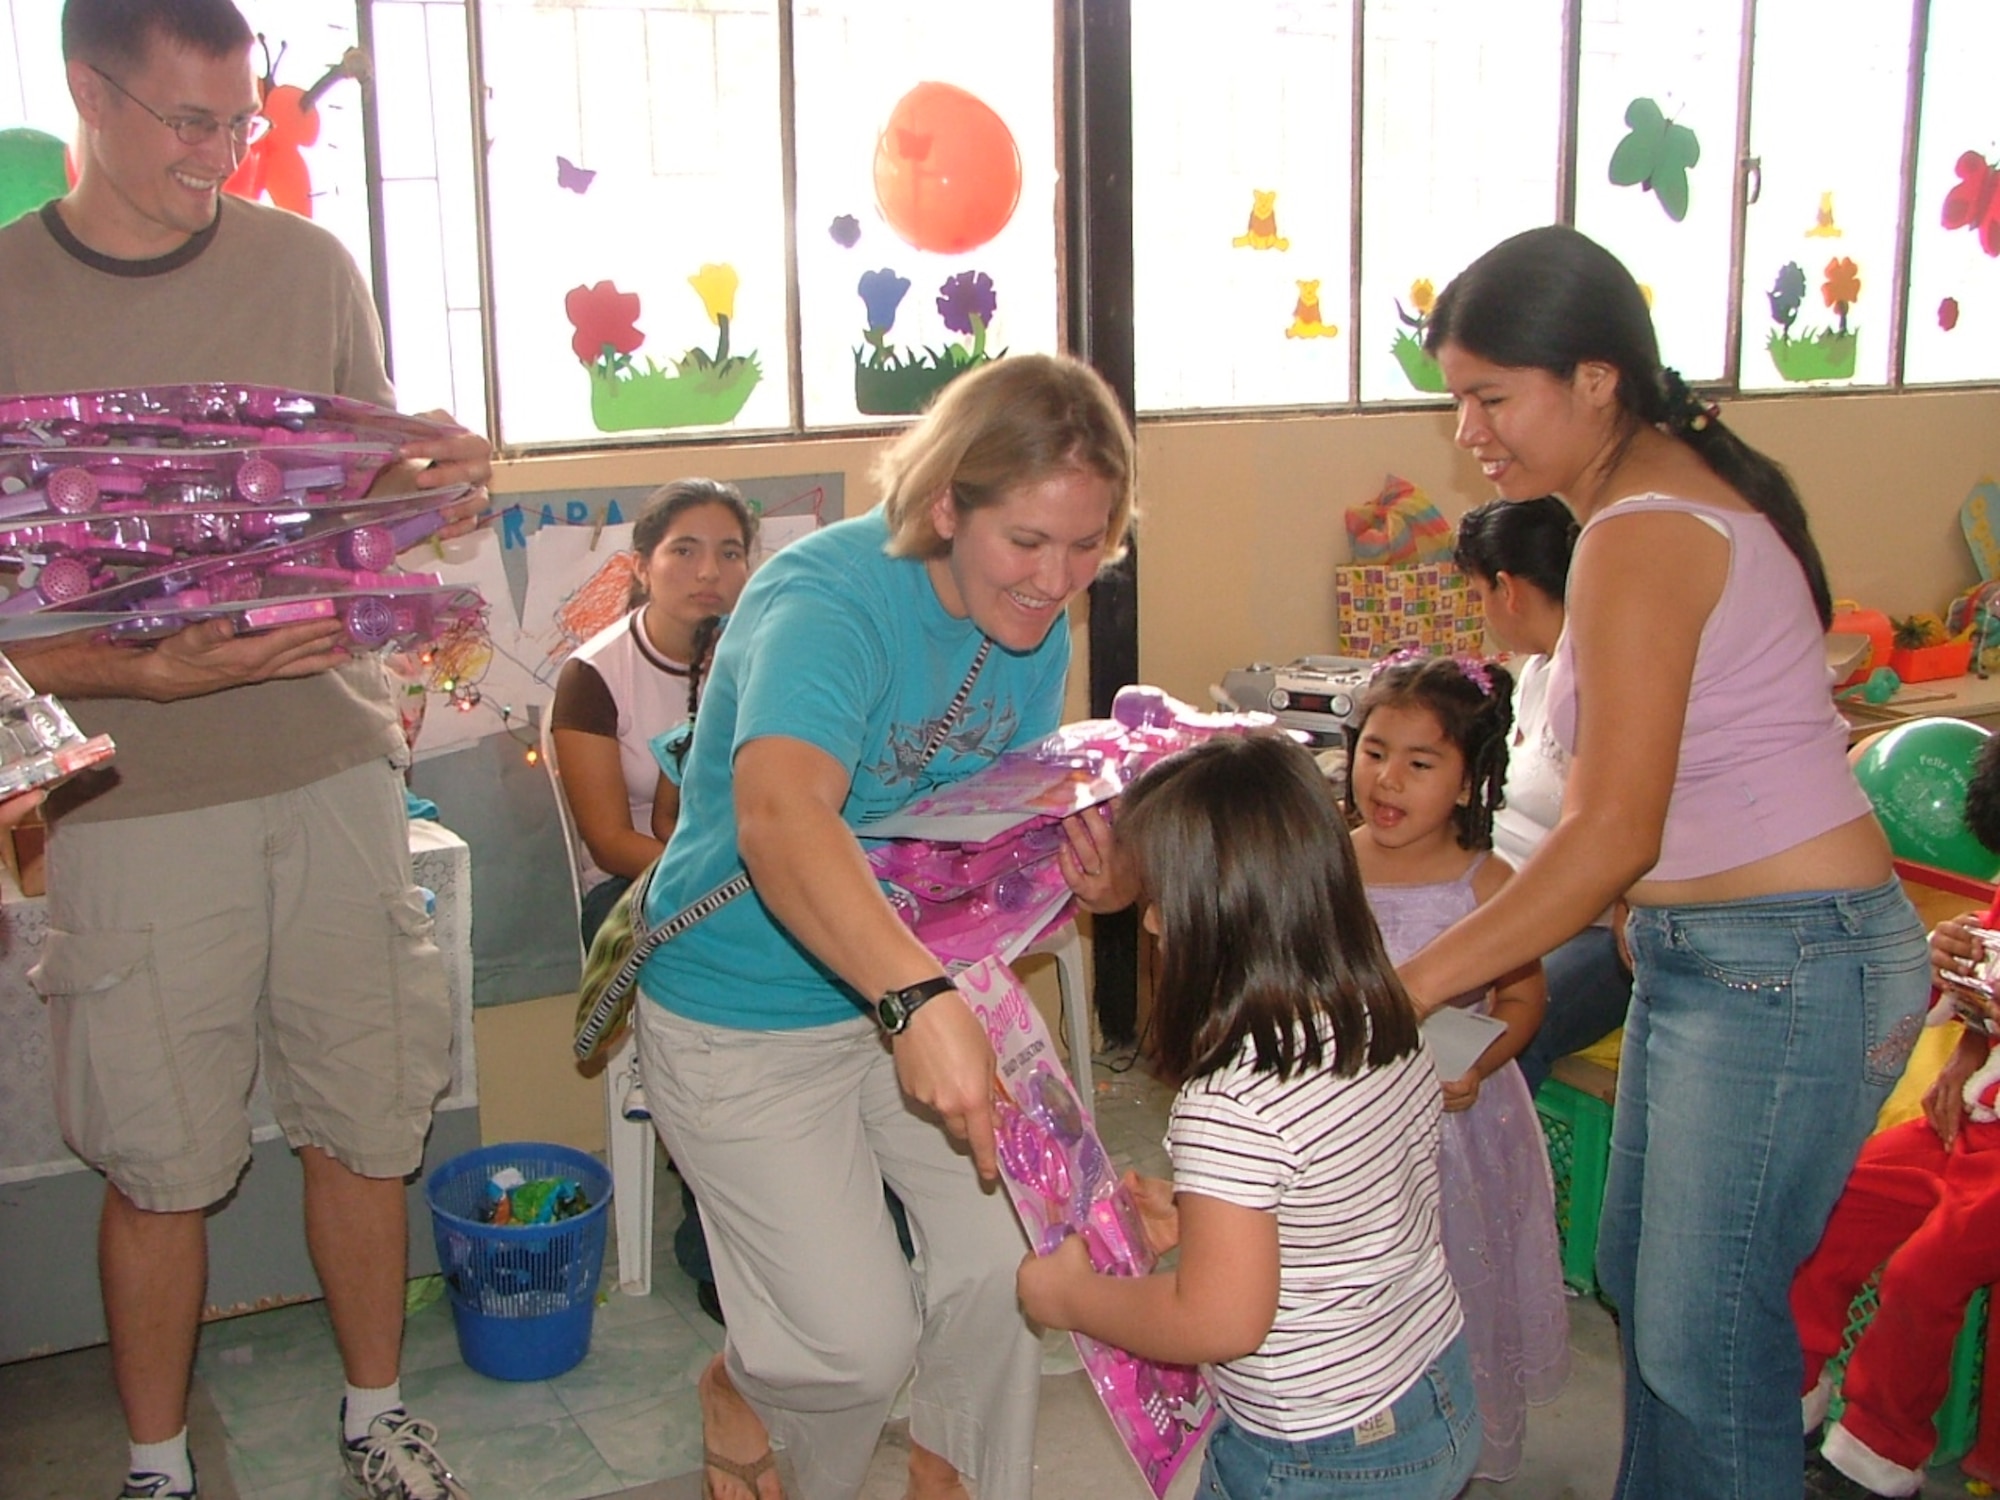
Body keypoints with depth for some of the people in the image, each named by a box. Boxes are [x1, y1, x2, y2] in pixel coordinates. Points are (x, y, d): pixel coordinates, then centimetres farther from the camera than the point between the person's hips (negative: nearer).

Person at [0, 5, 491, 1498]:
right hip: (138, 798, -2)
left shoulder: (309, 268, 7)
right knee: (159, 1163, 7)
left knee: (362, 1124, 10)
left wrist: (430, 483, -7)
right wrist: (154, 672, -21)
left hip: (334, 771, 2)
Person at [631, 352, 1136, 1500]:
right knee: (861, 1339, -5)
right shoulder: (826, 599, -29)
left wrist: (1096, 873, -18)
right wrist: (919, 999, -62)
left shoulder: (1035, 628, -4)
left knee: (1008, 1258, -1)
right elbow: (781, 817, -48)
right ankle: (741, 1395, 31)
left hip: (925, 977, 6)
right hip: (748, 1015, -6)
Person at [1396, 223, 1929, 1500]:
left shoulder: (1641, 538, -19)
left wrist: (1413, 985, -20)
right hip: (1707, 953, 10)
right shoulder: (1685, 486, 10)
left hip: (1785, 966, -10)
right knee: (1641, 1280, 19)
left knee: (1705, 1334, -2)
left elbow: (1613, 835, -23)